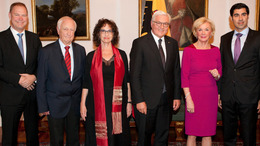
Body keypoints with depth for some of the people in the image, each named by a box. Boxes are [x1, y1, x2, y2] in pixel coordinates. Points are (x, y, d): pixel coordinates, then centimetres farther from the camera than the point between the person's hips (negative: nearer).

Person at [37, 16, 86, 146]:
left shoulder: (80, 50, 3)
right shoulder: (46, 52, -7)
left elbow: (83, 76, 7)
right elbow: (41, 82, -5)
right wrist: (43, 106, -6)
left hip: (75, 103, 3)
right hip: (55, 104, -3)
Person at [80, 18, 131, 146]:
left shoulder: (121, 55, 6)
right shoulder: (91, 56, 4)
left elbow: (126, 81, 7)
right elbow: (86, 83, 5)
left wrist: (129, 102, 3)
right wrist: (82, 104, 1)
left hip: (117, 104, 1)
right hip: (96, 104, -1)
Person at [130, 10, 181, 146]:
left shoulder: (173, 43, 9)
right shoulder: (140, 43, -7)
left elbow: (176, 72, 10)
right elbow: (134, 74, -10)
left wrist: (177, 96, 6)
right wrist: (139, 100, -14)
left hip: (166, 99, 4)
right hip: (147, 99, -4)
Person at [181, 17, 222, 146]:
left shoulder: (216, 50, 7)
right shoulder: (188, 50, -5)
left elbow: (220, 75, 17)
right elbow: (184, 76, -6)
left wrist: (216, 75, -7)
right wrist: (188, 99, -13)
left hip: (211, 95, 4)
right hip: (194, 94, -3)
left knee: (208, 133, 10)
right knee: (192, 134, 2)